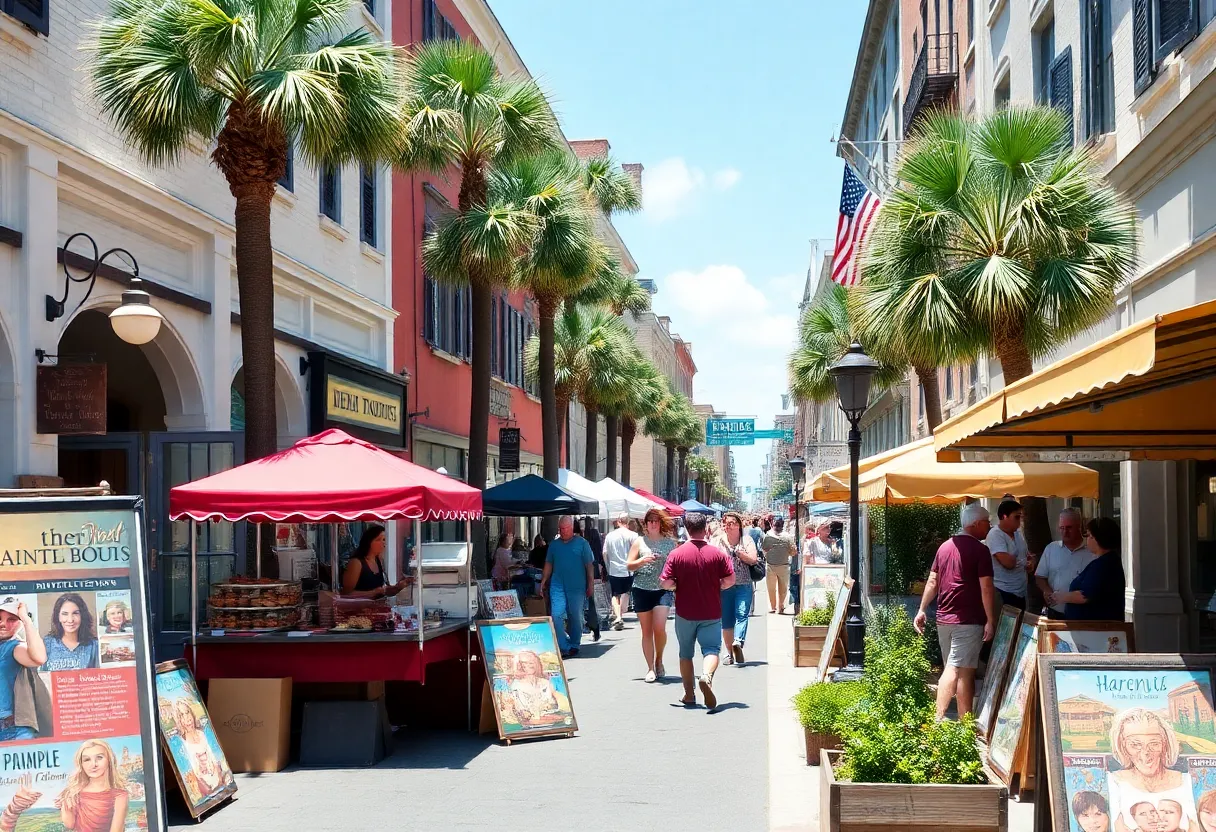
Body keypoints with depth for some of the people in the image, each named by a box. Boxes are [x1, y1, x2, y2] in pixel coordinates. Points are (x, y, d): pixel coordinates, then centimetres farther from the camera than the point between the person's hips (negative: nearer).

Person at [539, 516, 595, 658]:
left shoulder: (581, 543, 1)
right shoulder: (554, 544, 10)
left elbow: (589, 566, 2)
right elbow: (548, 565, 15)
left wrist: (590, 585, 0)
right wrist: (543, 583, 10)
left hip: (577, 587, -2)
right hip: (557, 586, 2)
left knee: (575, 617, 7)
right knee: (556, 616, -10)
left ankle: (574, 645, 21)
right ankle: (563, 647, -7)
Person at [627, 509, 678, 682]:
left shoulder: (670, 542, 6)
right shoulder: (639, 541, 6)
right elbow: (629, 565, 5)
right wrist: (642, 560, -12)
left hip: (663, 589, -1)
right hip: (642, 590, 1)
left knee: (659, 627, -14)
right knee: (647, 631, 4)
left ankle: (659, 660, 11)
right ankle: (651, 668, 12)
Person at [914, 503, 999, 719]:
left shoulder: (945, 547, 12)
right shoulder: (980, 550, -10)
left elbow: (932, 582, 14)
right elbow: (986, 588, -14)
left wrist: (922, 610, 18)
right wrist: (990, 621, -12)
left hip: (943, 619, 7)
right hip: (968, 620, -7)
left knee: (950, 669, 13)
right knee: (965, 671, -5)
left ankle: (939, 719, 9)